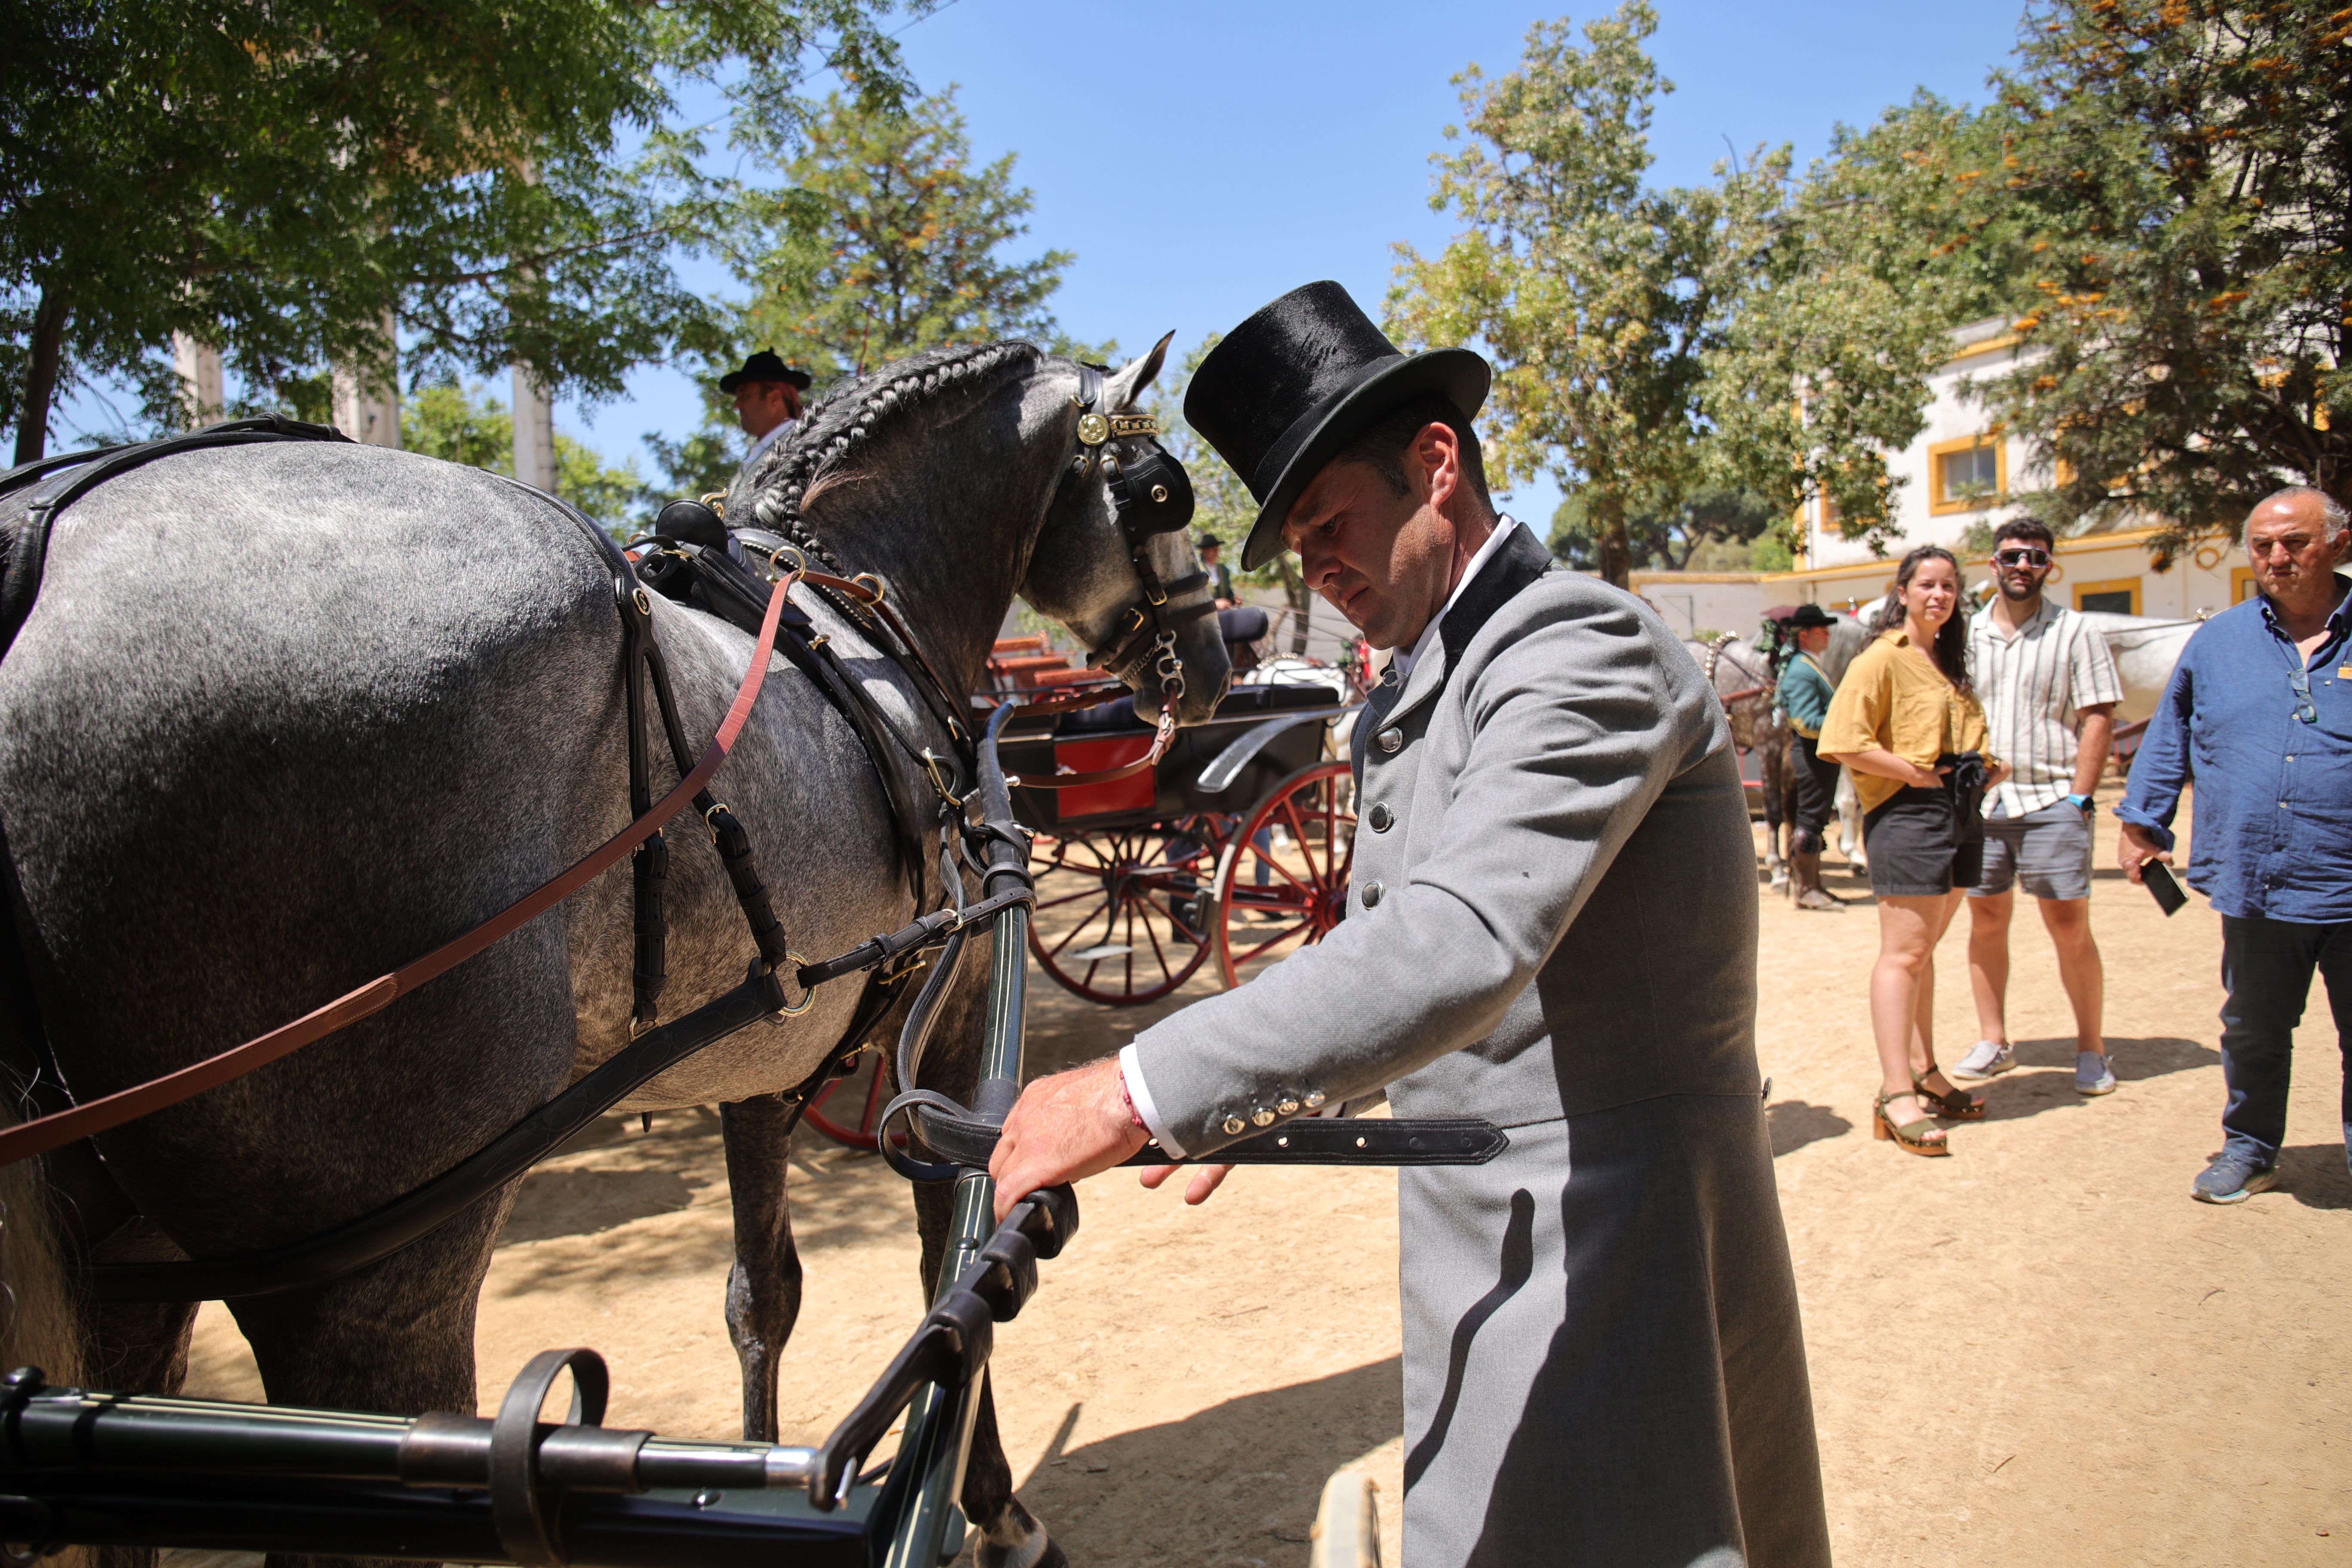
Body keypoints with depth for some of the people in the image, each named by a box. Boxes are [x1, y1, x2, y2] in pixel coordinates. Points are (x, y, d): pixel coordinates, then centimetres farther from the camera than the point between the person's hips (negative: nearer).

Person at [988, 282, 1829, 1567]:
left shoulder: (1580, 643, -18)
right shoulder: (1402, 700, 13)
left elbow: (1462, 943, -33)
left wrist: (1139, 1095, -34)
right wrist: (1255, 1107, 5)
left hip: (1606, 1252, -8)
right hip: (1476, 1246, 9)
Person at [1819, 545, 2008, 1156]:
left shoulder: (1947, 661, 19)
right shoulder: (1882, 658, -7)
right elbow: (1845, 743, -16)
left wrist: (1989, 768, 11)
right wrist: (1919, 773, -18)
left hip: (1958, 814, 8)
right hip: (1906, 812, -8)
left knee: (1923, 949, 16)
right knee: (1903, 951, -10)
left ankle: (1924, 1072, 25)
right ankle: (1896, 1095, -10)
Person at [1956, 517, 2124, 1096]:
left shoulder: (2075, 632, 1)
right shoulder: (1968, 633, 10)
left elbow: (2098, 719, -2)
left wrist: (2078, 795, -9)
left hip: (2050, 801, -3)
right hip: (1979, 801, 3)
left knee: (2070, 926, -1)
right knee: (1986, 920, 7)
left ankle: (2091, 1049, 12)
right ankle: (1993, 1042, 17)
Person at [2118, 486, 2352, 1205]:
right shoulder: (2219, 641, 8)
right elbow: (2169, 738, 16)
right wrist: (2142, 822, 13)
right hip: (2255, 883, 2)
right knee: (2253, 1032, 16)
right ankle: (2249, 1148, 33)